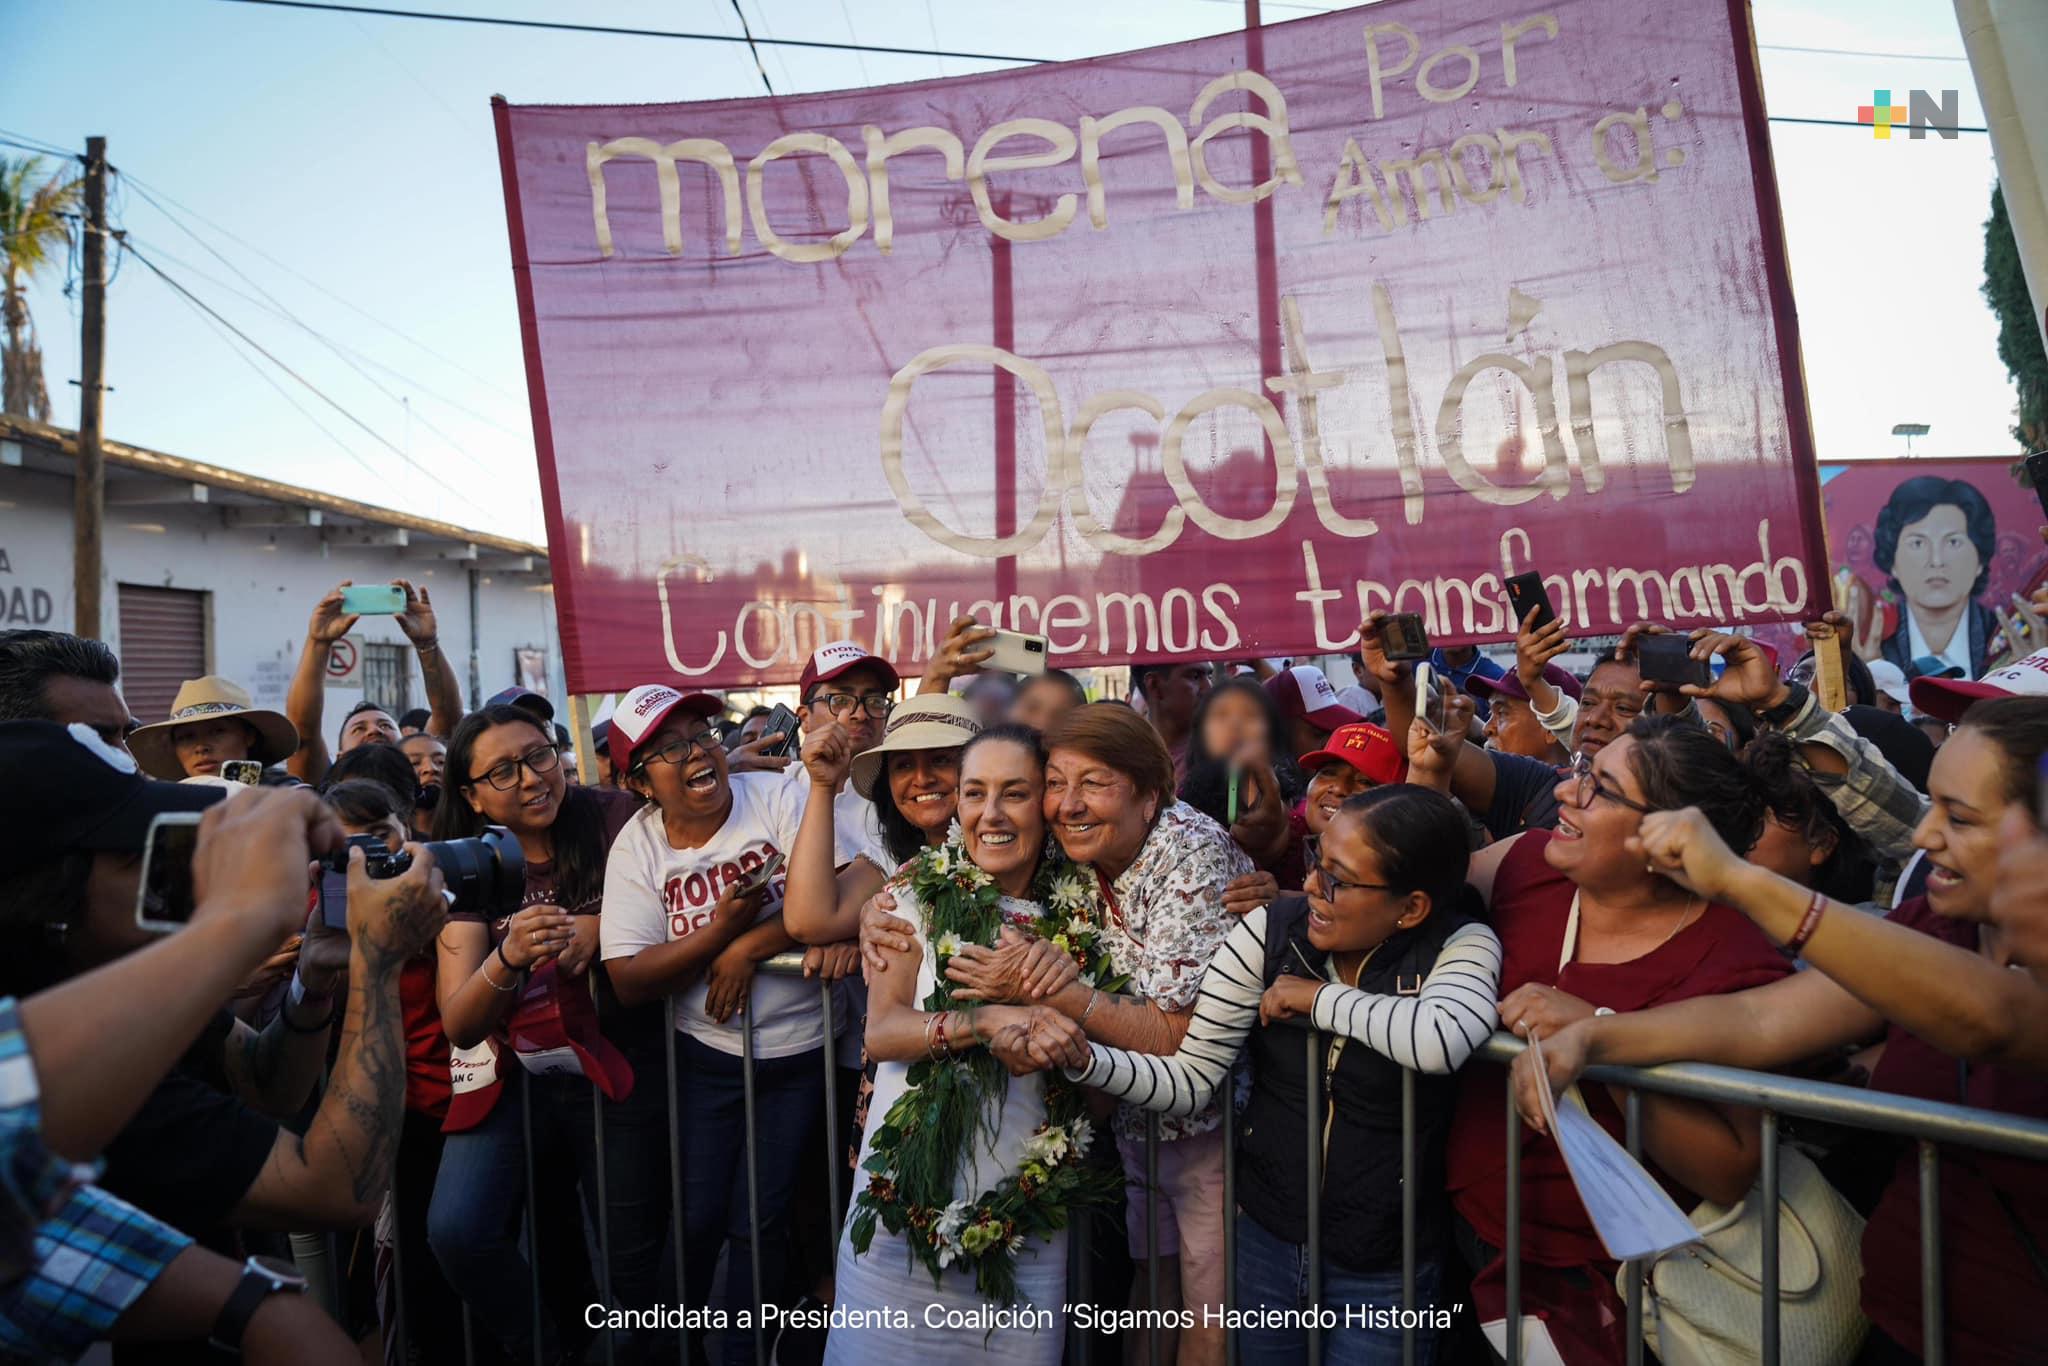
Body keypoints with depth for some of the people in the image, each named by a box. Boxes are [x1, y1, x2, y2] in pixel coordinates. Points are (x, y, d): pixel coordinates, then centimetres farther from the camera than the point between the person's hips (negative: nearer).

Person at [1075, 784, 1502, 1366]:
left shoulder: (1461, 946, -16)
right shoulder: (1270, 929, -12)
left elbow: (1440, 1042, -40)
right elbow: (1188, 1081, -12)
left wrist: (1317, 997, -25)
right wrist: (1082, 1057, -27)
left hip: (1385, 1268, -2)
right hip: (1263, 1233, 3)